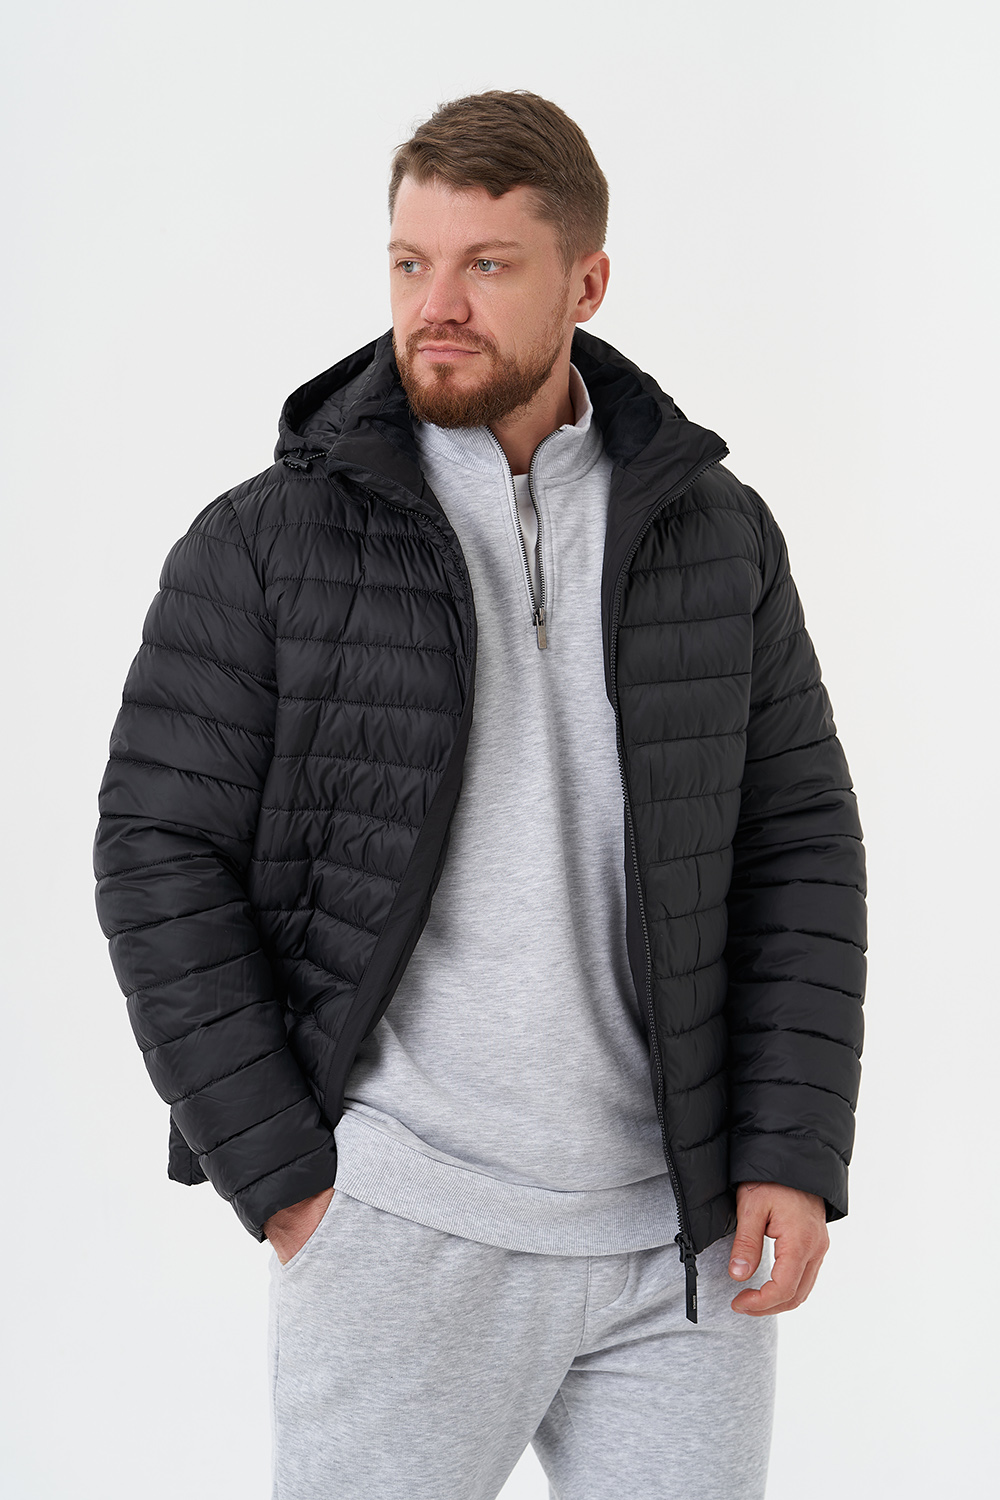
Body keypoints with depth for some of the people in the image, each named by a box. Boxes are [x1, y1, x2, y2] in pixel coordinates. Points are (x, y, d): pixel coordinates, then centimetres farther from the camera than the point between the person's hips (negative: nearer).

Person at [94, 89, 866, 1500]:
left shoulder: (718, 535, 4)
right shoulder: (262, 544, -5)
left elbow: (799, 844, 5)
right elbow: (162, 855, -5)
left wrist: (795, 1157, -4)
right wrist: (279, 1177, -9)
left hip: (681, 1227, 3)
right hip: (402, 1218, -3)